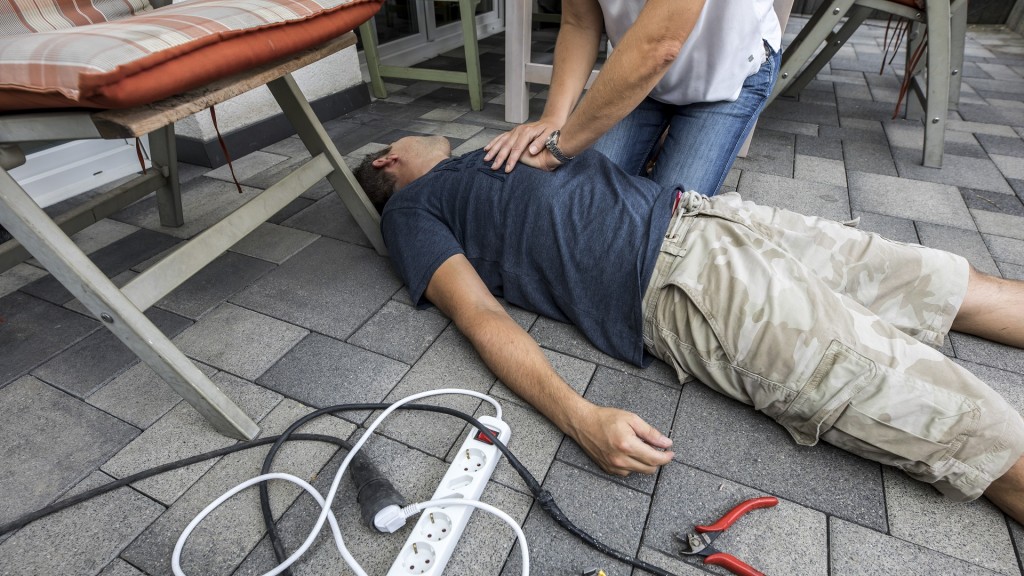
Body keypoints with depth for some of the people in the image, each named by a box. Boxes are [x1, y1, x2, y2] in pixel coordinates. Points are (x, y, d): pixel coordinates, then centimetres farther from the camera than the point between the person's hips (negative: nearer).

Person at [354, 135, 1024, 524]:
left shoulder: (474, 162, 26)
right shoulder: (411, 212, 6)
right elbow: (481, 315, -10)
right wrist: (581, 419, -23)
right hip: (685, 279, -8)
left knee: (968, 288, 12)